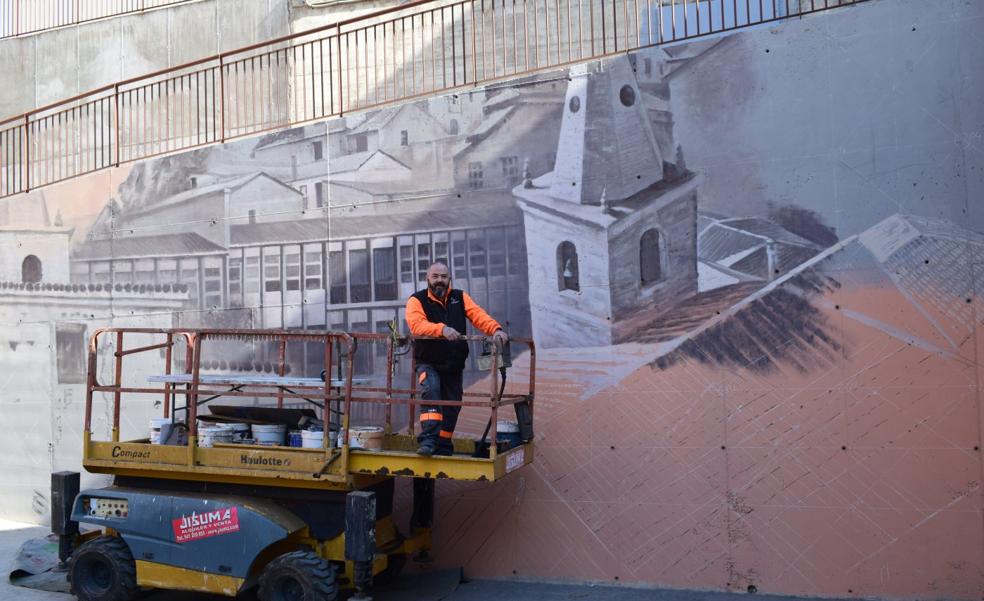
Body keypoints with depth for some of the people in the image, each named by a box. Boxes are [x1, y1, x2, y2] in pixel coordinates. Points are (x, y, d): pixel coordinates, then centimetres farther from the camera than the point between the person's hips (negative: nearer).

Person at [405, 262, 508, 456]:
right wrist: (442, 329, -42)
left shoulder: (460, 298, 4)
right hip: (428, 363, -4)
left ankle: (443, 448, 26)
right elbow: (416, 325, -25)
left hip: (454, 366, 4)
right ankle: (428, 439, -30)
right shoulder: (417, 300, -6)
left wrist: (496, 329, -31)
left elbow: (478, 315, -11)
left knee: (452, 406, 9)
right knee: (431, 390, -30)